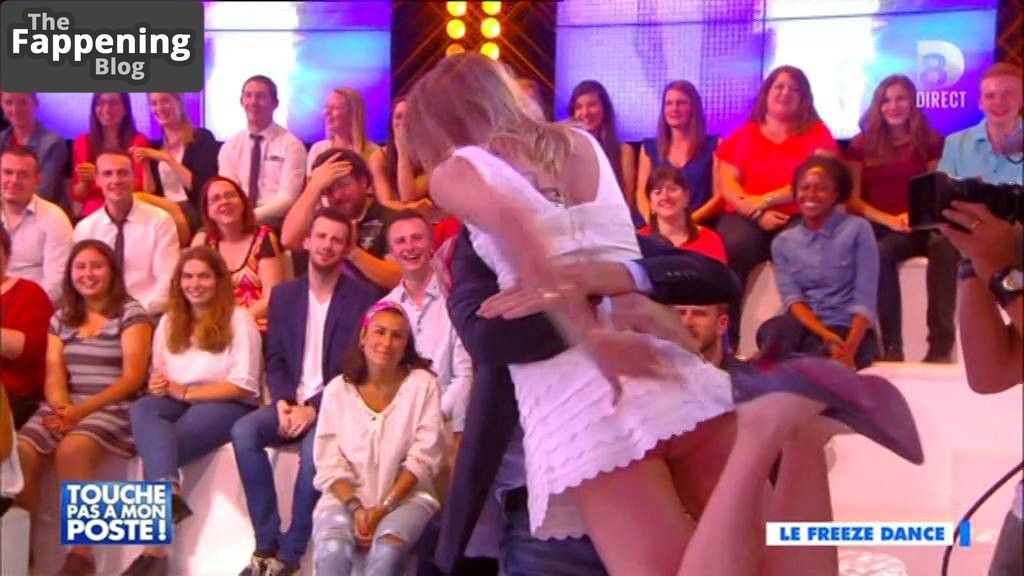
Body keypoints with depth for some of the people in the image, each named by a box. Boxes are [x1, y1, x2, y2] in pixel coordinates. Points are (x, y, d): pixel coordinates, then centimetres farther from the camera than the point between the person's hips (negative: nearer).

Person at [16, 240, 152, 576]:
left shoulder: (131, 313, 1)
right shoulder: (61, 318, 18)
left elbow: (133, 378, -8)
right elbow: (53, 375, 8)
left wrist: (83, 410, -19)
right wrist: (61, 407, -16)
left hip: (114, 409, -5)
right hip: (65, 407, 5)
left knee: (71, 451, -35)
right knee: (18, 452, -25)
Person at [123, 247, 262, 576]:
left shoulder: (239, 320, -2)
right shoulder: (168, 322, 16)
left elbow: (244, 384, -9)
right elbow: (158, 378, 17)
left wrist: (185, 392, -12)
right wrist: (157, 385, -9)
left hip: (228, 405, -4)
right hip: (179, 401, 5)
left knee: (153, 444, -29)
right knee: (142, 409, -32)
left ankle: (155, 548, -28)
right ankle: (169, 490, -53)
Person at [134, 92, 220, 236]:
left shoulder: (202, 138, 2)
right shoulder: (155, 147, 16)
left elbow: (201, 186, -9)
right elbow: (151, 195, 11)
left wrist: (167, 158, -12)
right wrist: (145, 165, -3)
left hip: (195, 213, -4)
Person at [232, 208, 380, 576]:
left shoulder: (363, 298, -2)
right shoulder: (284, 294, 12)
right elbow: (275, 359, 10)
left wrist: (314, 408, -18)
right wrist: (283, 403, -10)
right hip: (291, 402, 4)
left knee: (314, 447, -35)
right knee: (243, 431, -25)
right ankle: (267, 544, -19)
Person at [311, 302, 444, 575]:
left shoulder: (422, 384, 0)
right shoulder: (338, 389, 3)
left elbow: (423, 458, -5)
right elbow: (329, 464, 0)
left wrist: (384, 507, -14)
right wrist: (356, 507, -16)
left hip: (406, 495, -1)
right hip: (346, 496, 1)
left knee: (387, 551, -33)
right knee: (332, 551, -30)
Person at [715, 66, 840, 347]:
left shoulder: (817, 134, 12)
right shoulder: (743, 135, 17)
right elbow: (726, 185, 6)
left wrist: (765, 200, -11)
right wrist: (757, 213, -13)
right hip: (747, 218, 1)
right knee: (732, 247, -34)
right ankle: (725, 340, -30)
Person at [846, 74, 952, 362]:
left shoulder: (931, 142, 11)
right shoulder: (862, 144, 11)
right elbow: (852, 200, 5)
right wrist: (889, 220, -12)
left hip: (921, 227, 0)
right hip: (878, 229, 0)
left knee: (944, 245, -35)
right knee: (879, 254, -36)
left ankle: (941, 345, -37)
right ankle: (892, 346, -33)